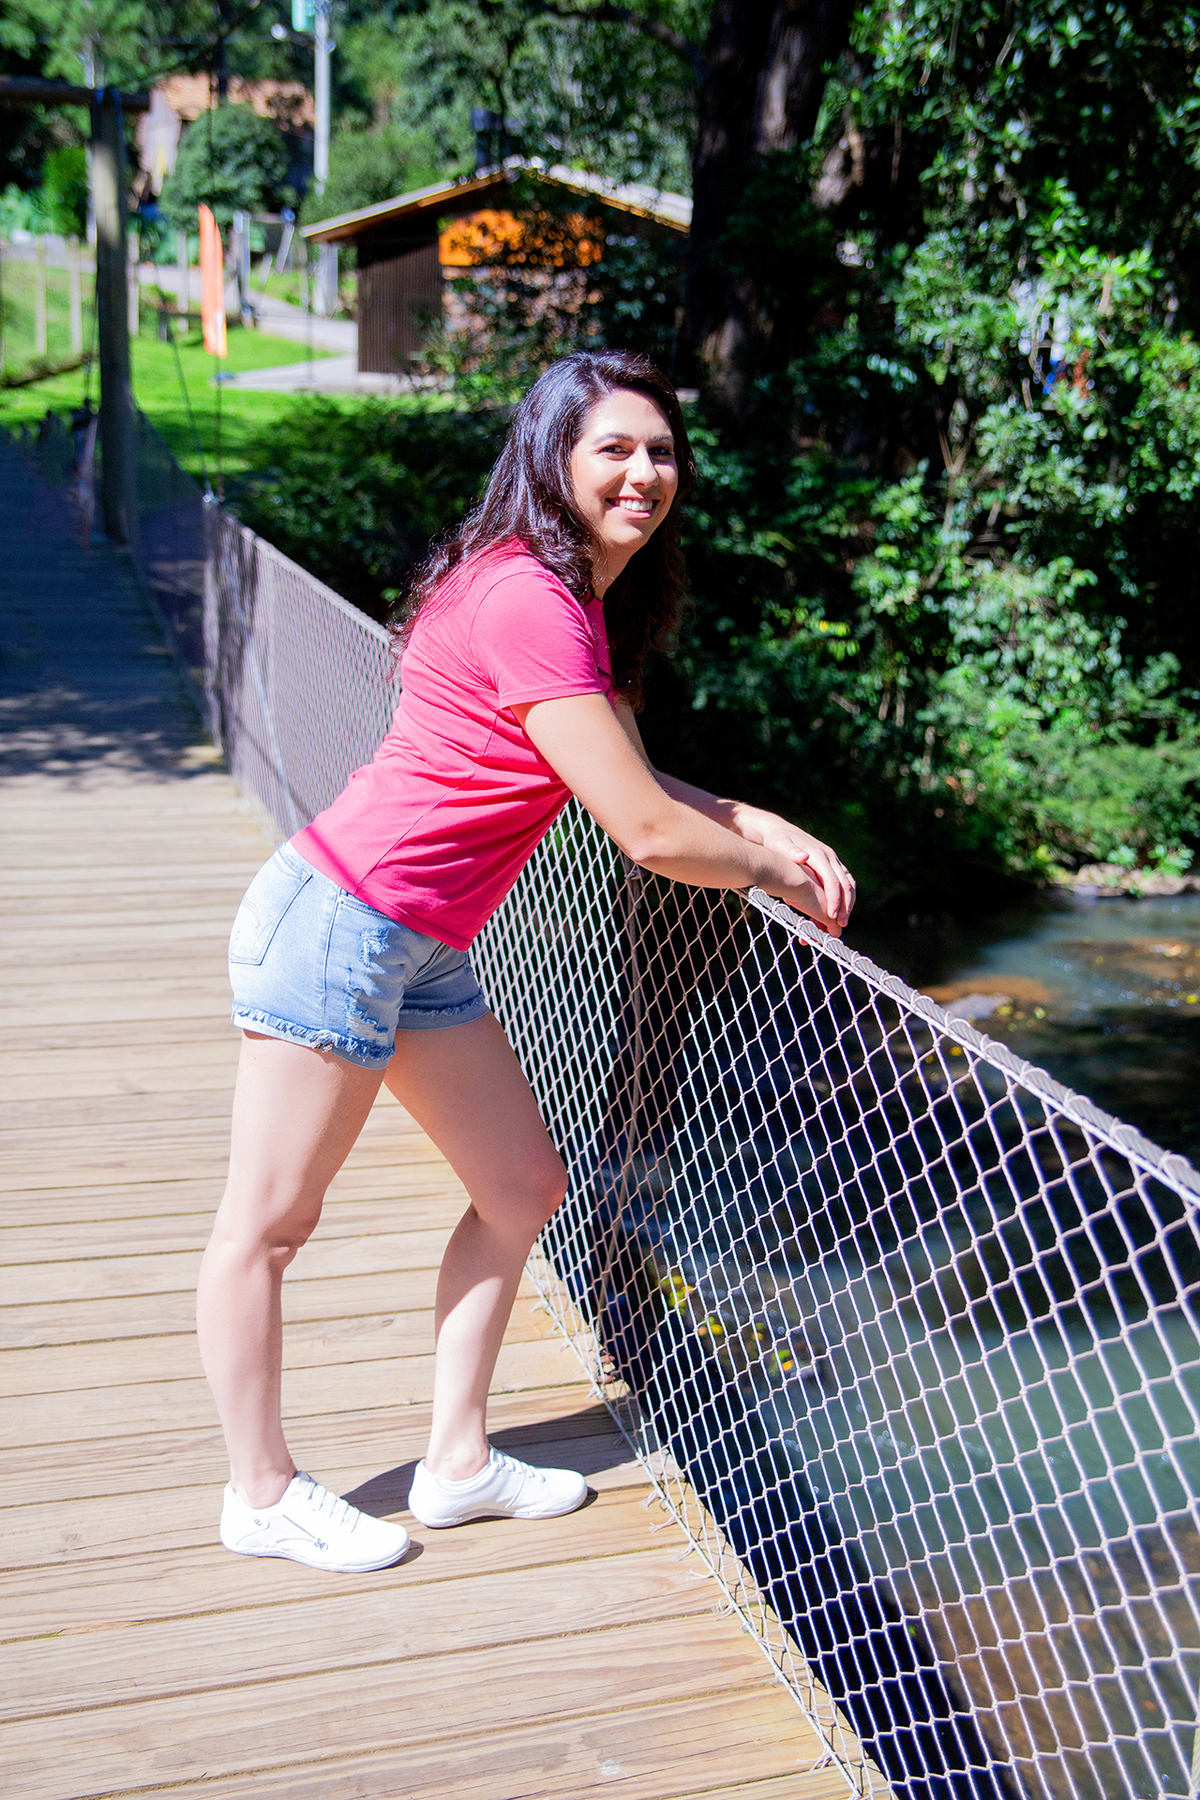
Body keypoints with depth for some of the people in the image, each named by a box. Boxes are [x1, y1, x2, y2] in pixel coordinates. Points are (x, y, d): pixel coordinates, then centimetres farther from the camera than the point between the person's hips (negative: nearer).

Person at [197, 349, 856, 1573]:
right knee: (266, 1227, 6)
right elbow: (647, 834, -21)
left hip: (419, 952, 11)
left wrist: (763, 825, 0)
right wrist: (782, 875, -4)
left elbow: (629, 779, 14)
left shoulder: (579, 602, 11)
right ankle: (261, 1497, 23)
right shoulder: (531, 603, -20)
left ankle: (457, 1464, 29)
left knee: (523, 1188, 15)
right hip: (338, 923, -11)